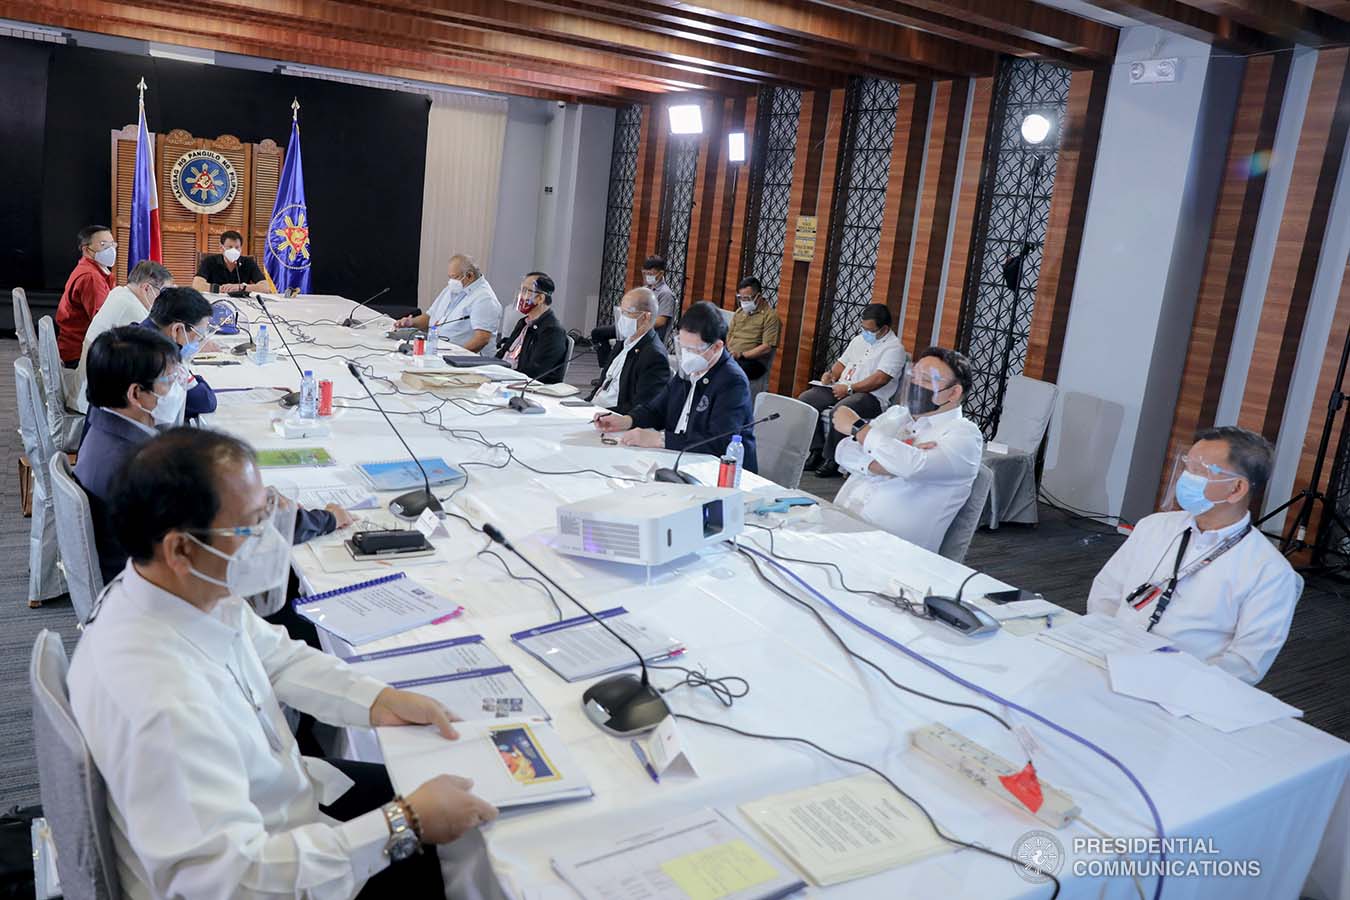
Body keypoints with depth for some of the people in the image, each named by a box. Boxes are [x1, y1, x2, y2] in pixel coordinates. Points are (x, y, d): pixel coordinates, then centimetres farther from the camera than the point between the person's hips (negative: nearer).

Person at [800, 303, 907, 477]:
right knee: (805, 399, -12)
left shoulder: (894, 347, -6)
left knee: (841, 410, -38)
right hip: (841, 389, 8)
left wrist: (849, 388, -22)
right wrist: (831, 374, 4)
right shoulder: (859, 339, 20)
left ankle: (831, 460, -23)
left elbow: (880, 379, -18)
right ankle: (816, 451, -10)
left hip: (871, 396, -8)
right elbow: (842, 363, 27)